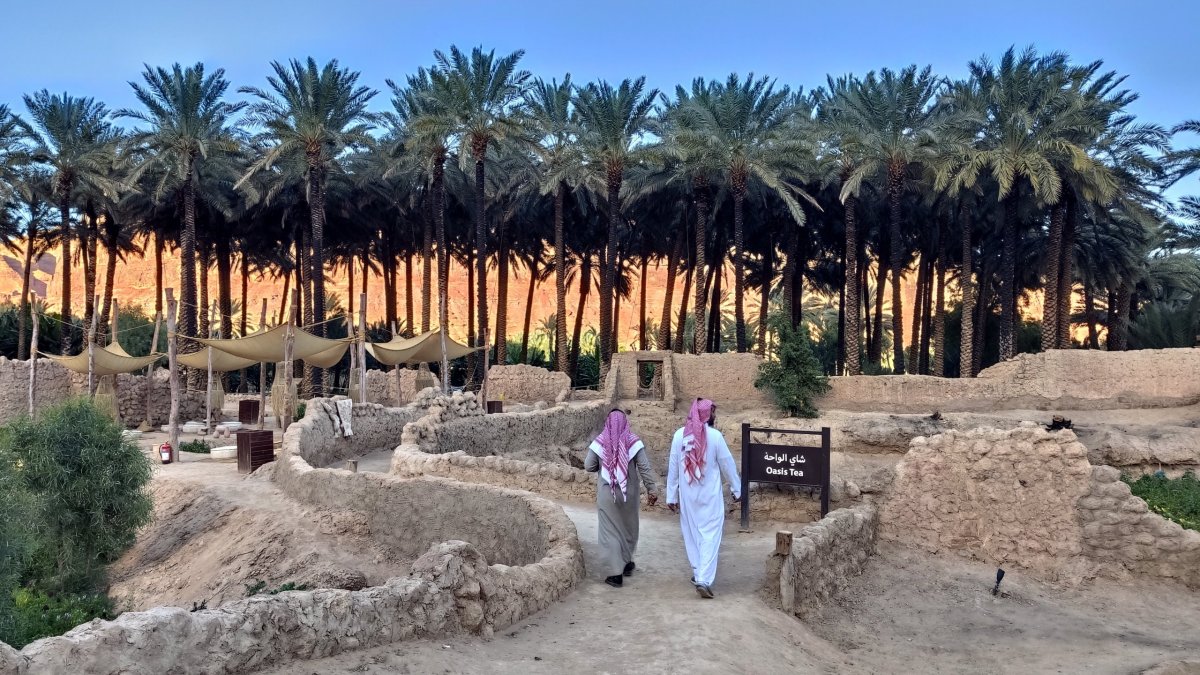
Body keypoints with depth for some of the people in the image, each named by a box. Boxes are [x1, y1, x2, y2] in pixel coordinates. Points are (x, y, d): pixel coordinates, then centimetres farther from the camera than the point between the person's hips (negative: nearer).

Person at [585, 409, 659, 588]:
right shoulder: (633, 441, -7)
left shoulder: (600, 442, -6)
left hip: (606, 492, -1)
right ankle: (626, 563, 35)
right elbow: (645, 467, -9)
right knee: (628, 527, 21)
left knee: (610, 530, 4)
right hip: (629, 491, 1)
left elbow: (588, 466, -1)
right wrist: (652, 489, -4)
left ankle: (615, 572, 0)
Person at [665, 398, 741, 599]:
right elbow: (727, 465, -2)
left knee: (692, 535, 16)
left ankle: (698, 573, 26)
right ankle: (704, 579, -12)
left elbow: (672, 467, 1)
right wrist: (736, 489, 12)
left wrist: (671, 496, 9)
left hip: (687, 495, 3)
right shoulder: (715, 436, -10)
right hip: (710, 496, -3)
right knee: (710, 536, -2)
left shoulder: (680, 435, -3)